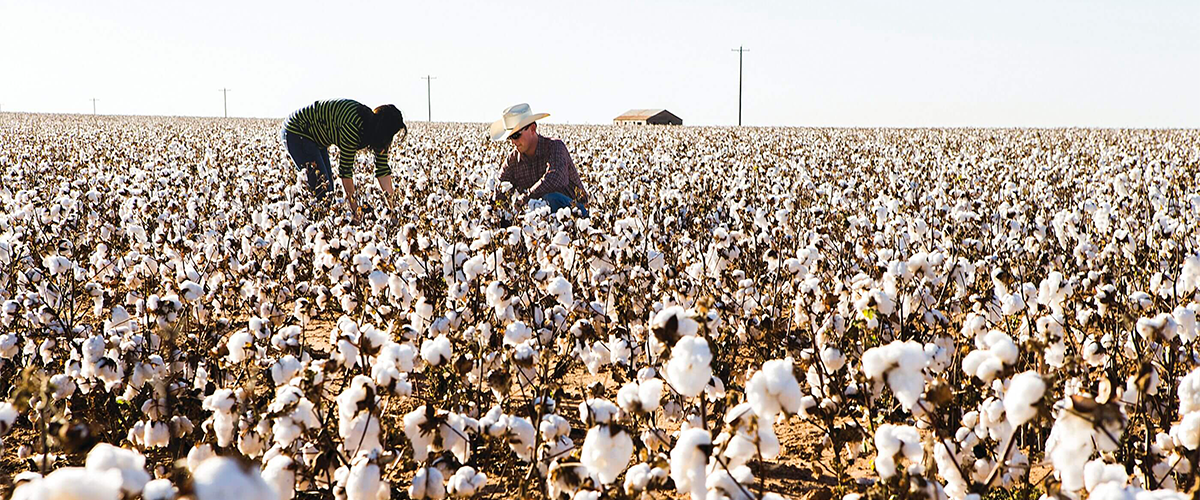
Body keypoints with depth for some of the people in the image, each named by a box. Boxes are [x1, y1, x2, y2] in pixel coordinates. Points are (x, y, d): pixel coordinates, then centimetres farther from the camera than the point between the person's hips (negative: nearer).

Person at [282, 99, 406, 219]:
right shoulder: (352, 126, -35)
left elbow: (382, 167, -5)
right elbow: (345, 167, -28)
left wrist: (391, 205, -9)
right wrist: (353, 203, -22)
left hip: (316, 137, 9)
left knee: (328, 190, 7)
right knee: (320, 188, -15)